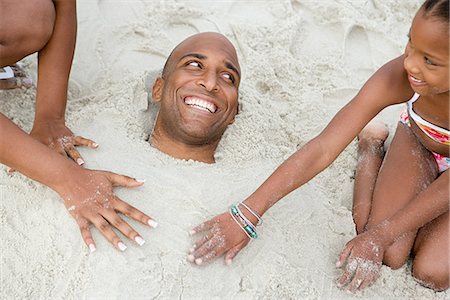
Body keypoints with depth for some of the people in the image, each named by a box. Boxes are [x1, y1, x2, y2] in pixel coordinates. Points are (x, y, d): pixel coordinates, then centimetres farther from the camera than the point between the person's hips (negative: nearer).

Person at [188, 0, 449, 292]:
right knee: (389, 254, -9)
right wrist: (246, 214, -40)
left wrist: (378, 237, -29)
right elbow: (322, 149, -36)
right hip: (417, 142, 1)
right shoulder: (397, 77, -37)